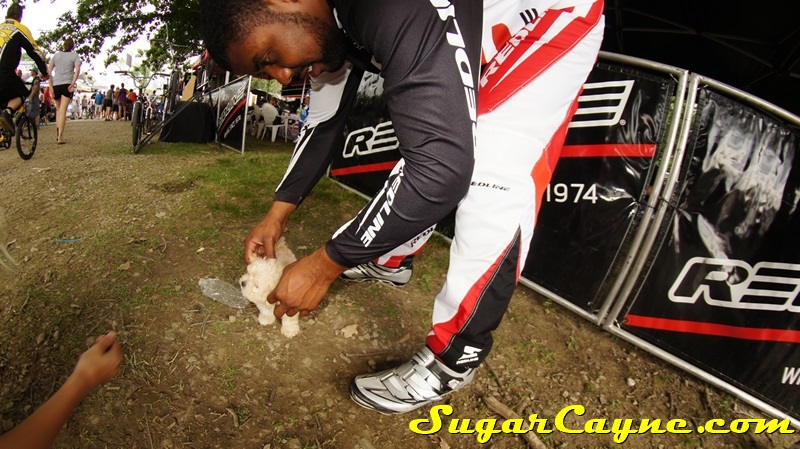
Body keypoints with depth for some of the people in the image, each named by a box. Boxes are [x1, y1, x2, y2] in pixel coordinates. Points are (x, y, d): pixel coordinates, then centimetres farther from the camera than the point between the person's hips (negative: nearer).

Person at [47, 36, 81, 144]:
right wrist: (73, 83, -16)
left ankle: (57, 134, 15)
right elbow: (77, 70, -11)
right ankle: (60, 137, -14)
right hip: (67, 84, -3)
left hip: (56, 84, 3)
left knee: (58, 109, 20)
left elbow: (49, 71, 6)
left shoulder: (56, 55, 14)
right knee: (63, 110, -8)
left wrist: (50, 86, 4)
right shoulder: (74, 55, 6)